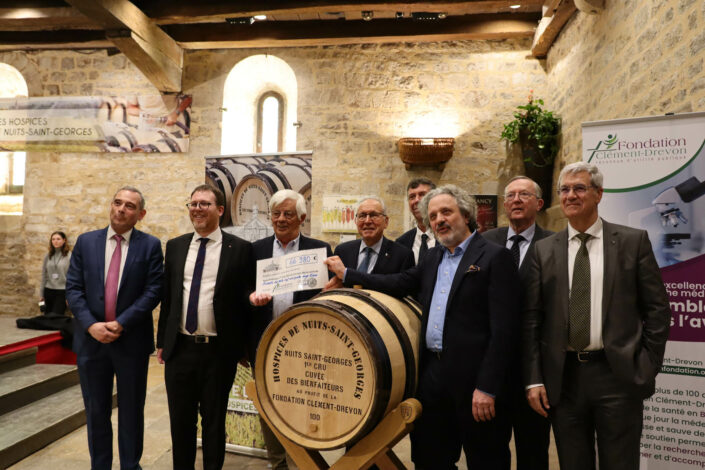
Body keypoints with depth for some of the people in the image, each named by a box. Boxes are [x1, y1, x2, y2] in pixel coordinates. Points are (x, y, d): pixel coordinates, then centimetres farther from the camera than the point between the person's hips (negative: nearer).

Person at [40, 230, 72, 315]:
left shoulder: (69, 256, -6)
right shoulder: (48, 256, 8)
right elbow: (44, 276, 12)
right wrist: (41, 294, 11)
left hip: (62, 291, -5)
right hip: (49, 291, 5)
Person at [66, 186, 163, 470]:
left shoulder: (150, 245, -3)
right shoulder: (86, 242, 5)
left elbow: (153, 291, -9)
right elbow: (73, 288, 0)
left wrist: (121, 324, -16)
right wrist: (91, 325, -13)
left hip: (132, 340, -2)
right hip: (91, 339, 2)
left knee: (131, 410, 11)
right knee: (96, 411, 14)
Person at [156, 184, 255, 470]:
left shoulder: (240, 249, -6)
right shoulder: (175, 246, 7)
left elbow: (247, 298, -3)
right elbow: (167, 296, 11)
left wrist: (243, 347, -5)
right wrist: (162, 341, 10)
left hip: (219, 351, -3)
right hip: (179, 348, 4)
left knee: (214, 421, 12)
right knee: (180, 420, 16)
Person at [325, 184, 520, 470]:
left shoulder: (494, 257, -8)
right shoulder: (432, 258, 15)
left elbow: (503, 328, -14)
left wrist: (487, 388, -18)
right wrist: (346, 274, 11)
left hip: (472, 379, -6)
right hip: (432, 374, 7)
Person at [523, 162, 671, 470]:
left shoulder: (633, 241, 1)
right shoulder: (544, 250, 4)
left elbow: (657, 308, 2)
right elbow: (531, 318, 2)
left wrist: (648, 368, -3)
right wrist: (533, 379, -2)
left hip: (618, 375, -1)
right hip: (562, 377, 2)